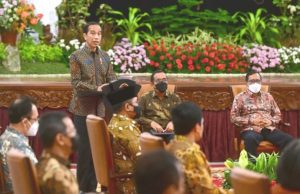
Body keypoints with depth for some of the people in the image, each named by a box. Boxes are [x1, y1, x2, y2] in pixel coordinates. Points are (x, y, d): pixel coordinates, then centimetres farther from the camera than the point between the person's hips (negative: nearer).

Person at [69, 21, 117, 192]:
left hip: (100, 108, 5)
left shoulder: (105, 56, 10)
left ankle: (93, 186, 17)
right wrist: (96, 89, -24)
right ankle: (83, 187, 6)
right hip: (83, 109, -5)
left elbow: (111, 78, 5)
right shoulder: (77, 56, -5)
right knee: (85, 148, -3)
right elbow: (76, 83, -12)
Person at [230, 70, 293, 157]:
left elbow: (278, 114, 21)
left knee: (289, 140, -25)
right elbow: (233, 117, 1)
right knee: (251, 139, -42)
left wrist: (271, 121, -2)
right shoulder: (240, 97, 9)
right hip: (251, 130, -3)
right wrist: (251, 121, -11)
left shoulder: (268, 96, 20)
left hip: (269, 129, 3)